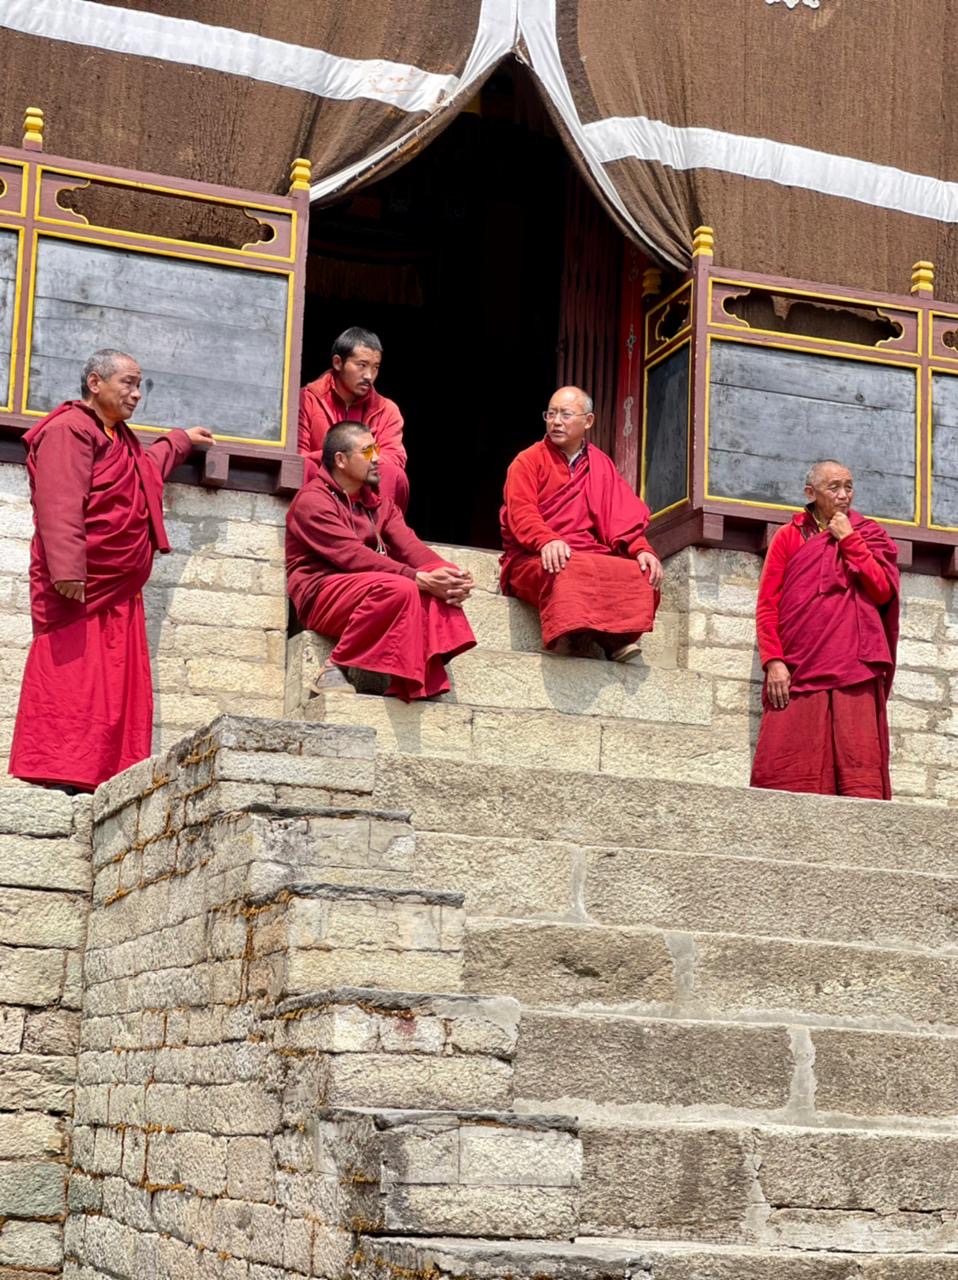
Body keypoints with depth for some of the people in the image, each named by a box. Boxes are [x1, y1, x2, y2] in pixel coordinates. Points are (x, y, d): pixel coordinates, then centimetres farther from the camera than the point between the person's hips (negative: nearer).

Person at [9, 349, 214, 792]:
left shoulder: (121, 440, 23)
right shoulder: (68, 430, -9)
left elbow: (148, 465, 49)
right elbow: (59, 506, -22)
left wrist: (182, 440, 58)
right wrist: (67, 570, -31)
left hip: (119, 591, 10)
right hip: (78, 589, -10)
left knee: (121, 691, 4)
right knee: (69, 685, -13)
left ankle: (113, 782, 4)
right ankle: (57, 777, -14)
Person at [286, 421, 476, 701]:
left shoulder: (378, 503, 17)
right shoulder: (312, 500, -8)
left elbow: (410, 548, 2)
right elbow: (353, 556, -20)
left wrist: (450, 575, -20)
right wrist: (419, 578, -28)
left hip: (372, 593, 7)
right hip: (321, 597, -7)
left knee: (438, 588, -16)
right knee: (399, 588, -32)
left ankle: (426, 684, -23)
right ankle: (335, 668, -22)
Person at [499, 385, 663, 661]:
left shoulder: (601, 465, 18)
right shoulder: (528, 461, 6)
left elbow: (622, 517, 9)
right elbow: (521, 514, -9)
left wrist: (641, 549, -12)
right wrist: (547, 540, -31)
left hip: (590, 557, 4)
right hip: (534, 558, -4)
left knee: (642, 573, -25)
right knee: (567, 572, -39)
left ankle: (620, 634, -29)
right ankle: (609, 637, -35)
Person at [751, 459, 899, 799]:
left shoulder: (868, 534, 16)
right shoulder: (789, 536, 13)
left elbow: (884, 591, 0)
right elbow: (767, 606, 6)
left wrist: (848, 539, 0)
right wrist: (773, 662, -6)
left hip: (855, 673, 0)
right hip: (796, 674, 0)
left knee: (859, 770, -10)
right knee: (788, 774, -9)